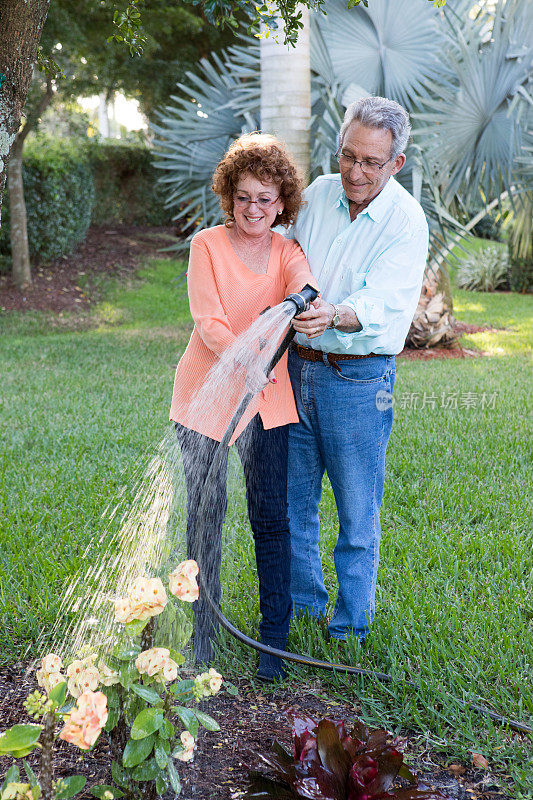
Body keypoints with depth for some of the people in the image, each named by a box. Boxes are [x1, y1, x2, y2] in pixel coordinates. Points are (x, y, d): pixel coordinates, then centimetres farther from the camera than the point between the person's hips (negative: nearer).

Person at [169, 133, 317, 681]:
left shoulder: (287, 253, 4)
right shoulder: (206, 246, -2)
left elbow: (305, 288, -19)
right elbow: (208, 320, -13)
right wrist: (243, 364, -32)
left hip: (267, 399, 2)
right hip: (206, 394, -2)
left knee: (271, 517, 3)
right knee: (204, 515, 2)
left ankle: (273, 638, 16)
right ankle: (201, 634, 19)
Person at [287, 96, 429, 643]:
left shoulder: (406, 222, -12)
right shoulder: (319, 193, 3)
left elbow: (378, 304, -25)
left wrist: (333, 316, -44)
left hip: (359, 378, -5)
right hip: (297, 366, 5)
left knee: (357, 514, 5)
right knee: (294, 500, 14)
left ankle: (349, 627, 22)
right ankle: (304, 604, 33)